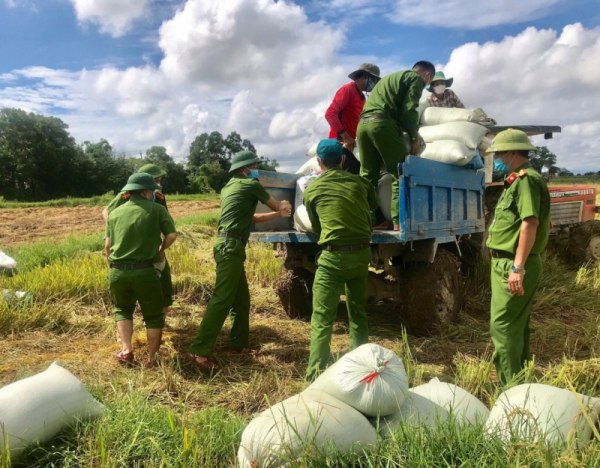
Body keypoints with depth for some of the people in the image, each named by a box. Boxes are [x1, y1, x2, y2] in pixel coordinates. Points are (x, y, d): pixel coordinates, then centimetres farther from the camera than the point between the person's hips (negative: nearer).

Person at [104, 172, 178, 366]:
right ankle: (151, 358, 19)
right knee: (153, 315, 15)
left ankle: (126, 350, 17)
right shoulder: (157, 209, 1)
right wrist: (161, 250, 14)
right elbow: (172, 235, -5)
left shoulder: (115, 212, 11)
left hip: (117, 272, 4)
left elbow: (107, 245, 8)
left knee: (122, 309, 28)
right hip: (145, 272, -3)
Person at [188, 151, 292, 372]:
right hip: (231, 246, -10)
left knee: (241, 298, 15)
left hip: (228, 245, 10)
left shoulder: (230, 187, 24)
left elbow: (251, 217, 29)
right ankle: (199, 351, -13)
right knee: (222, 299, -13)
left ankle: (239, 344, 23)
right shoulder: (250, 185, -1)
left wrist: (278, 214, 31)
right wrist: (283, 206, 35)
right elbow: (275, 205, 12)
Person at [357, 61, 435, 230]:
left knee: (368, 175, 10)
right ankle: (399, 220, -9)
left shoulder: (390, 77, 35)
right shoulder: (416, 78, 10)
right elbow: (409, 110, -3)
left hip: (363, 123, 8)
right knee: (400, 172, -4)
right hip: (382, 122, -8)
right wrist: (414, 137, 4)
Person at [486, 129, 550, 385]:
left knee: (502, 325, -8)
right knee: (516, 324, 17)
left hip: (513, 265, -11)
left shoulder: (526, 179, -14)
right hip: (507, 263, 11)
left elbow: (530, 223, -24)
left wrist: (517, 267, -28)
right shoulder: (517, 180, 18)